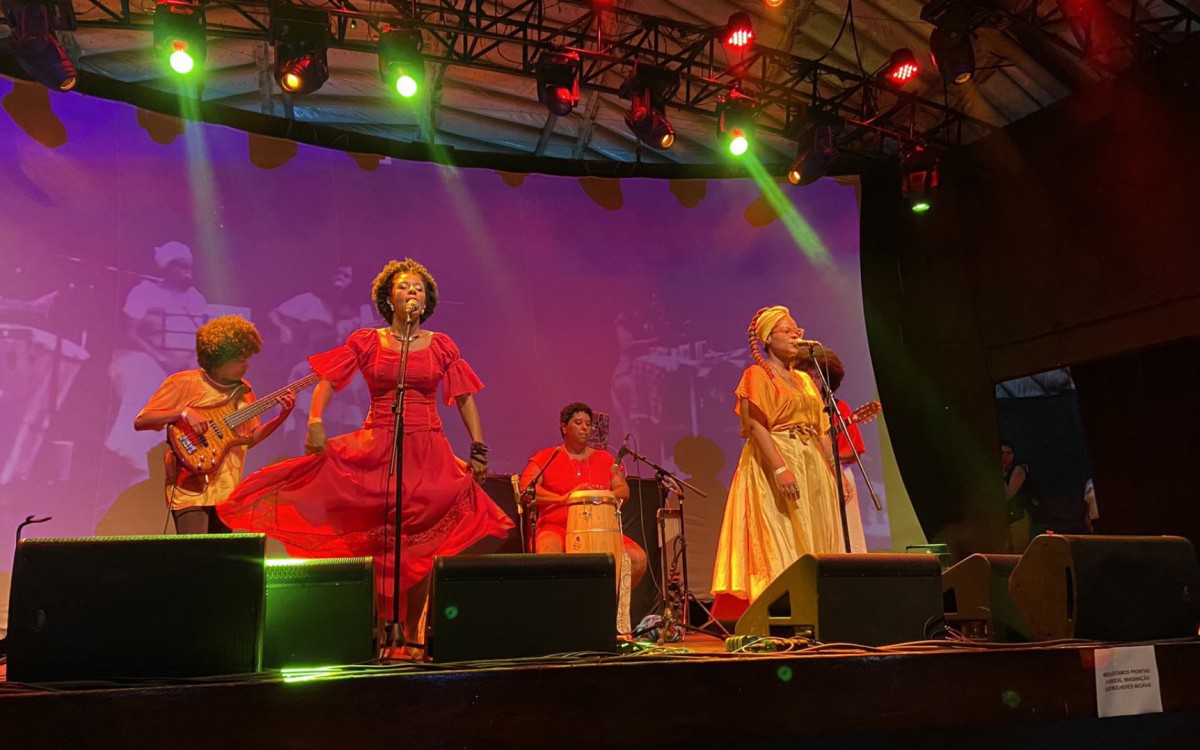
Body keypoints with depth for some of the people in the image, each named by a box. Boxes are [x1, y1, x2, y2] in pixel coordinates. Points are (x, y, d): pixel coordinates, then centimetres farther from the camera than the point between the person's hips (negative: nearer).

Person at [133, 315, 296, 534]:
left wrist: (282, 417, 2)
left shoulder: (243, 390, 10)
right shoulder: (184, 383, -7)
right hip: (191, 489, -6)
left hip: (226, 490, 6)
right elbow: (140, 422, -8)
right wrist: (183, 412, -21)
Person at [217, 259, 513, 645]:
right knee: (374, 541, -3)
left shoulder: (441, 345, 8)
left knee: (421, 544, -1)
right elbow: (326, 382, 1)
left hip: (427, 453, 1)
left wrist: (478, 448, 0)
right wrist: (314, 421, -16)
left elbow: (465, 399, 7)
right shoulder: (366, 341, 6)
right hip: (375, 449, -1)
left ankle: (412, 632, 12)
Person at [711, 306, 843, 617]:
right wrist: (780, 468, -25)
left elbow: (820, 431, 18)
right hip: (773, 466, -7)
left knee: (814, 541, 5)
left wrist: (835, 471, 9)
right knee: (779, 544, -10)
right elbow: (755, 425, -14)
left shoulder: (804, 379, 18)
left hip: (812, 467, 7)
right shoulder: (757, 375, -3)